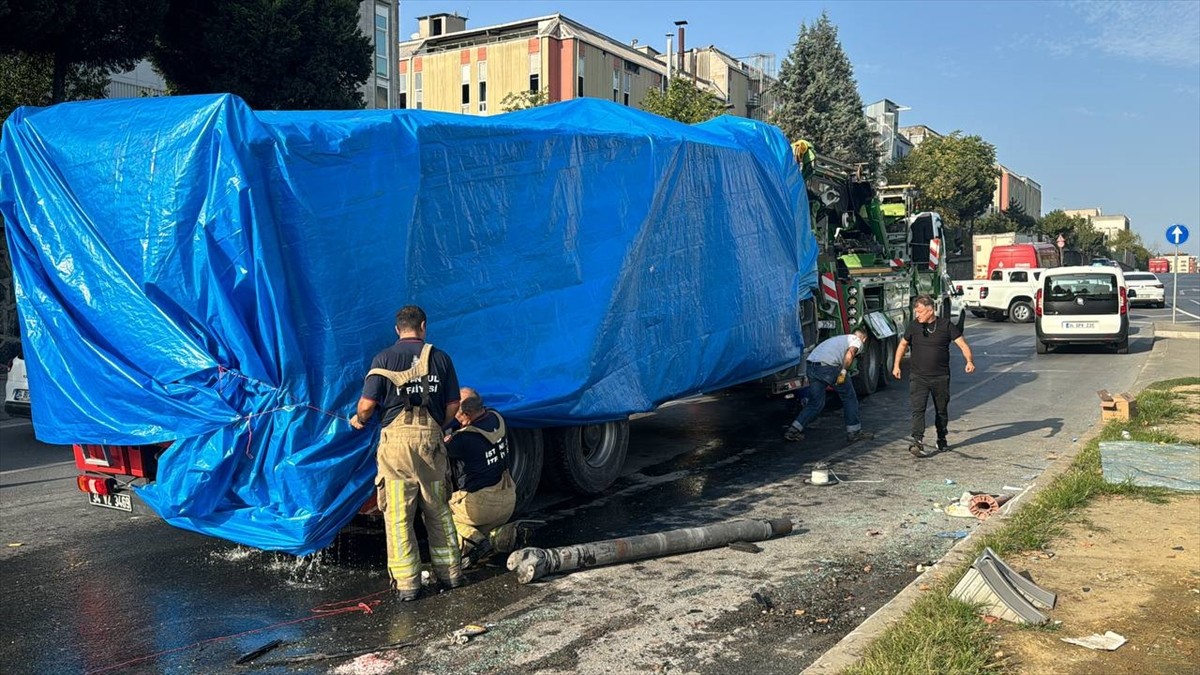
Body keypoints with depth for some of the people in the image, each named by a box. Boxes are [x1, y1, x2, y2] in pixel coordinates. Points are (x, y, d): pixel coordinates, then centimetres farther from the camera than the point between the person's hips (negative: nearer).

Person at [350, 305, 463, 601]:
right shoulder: (440, 357, 6)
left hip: (397, 439, -2)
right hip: (430, 440, 3)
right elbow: (453, 405, 7)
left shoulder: (384, 358, -1)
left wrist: (359, 419, 17)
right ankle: (450, 572, 23)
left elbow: (368, 404, -5)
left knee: (398, 514, 3)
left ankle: (407, 583, 5)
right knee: (438, 509, 16)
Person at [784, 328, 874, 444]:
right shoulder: (857, 341, 13)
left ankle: (793, 430, 7)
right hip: (828, 366, -7)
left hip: (811, 365, 7)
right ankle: (854, 432, 16)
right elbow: (850, 352, -10)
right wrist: (843, 371, -17)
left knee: (815, 403, 16)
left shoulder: (840, 338, 36)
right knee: (849, 398, 10)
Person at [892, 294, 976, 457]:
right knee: (918, 408, -15)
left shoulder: (946, 325, -4)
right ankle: (917, 441, -23)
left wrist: (970, 361, -24)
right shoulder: (914, 325, 2)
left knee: (941, 410, 14)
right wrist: (896, 365, 14)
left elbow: (962, 343, -6)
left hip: (941, 377, 0)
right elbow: (903, 344, 17)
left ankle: (942, 440, 32)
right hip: (918, 377, 0)